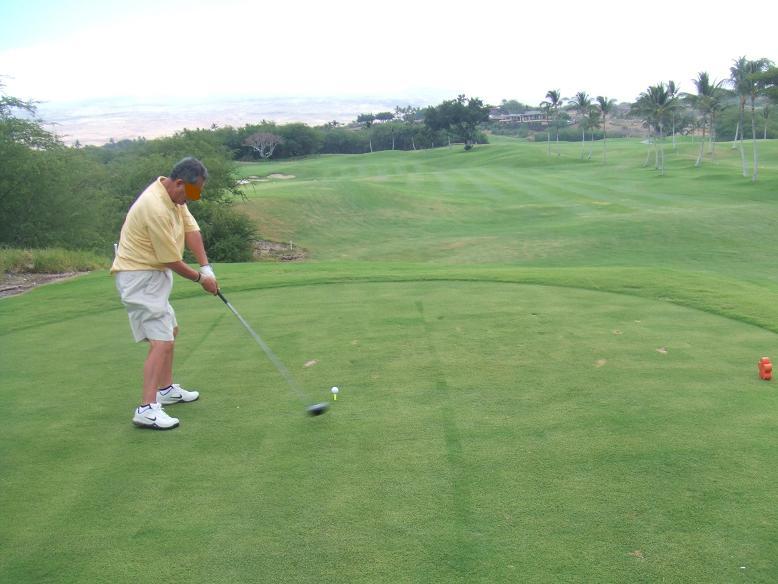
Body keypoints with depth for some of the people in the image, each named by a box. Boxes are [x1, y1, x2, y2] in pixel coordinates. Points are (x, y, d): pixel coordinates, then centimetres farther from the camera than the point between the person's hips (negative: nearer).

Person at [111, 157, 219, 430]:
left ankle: (165, 389, 35)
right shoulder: (155, 208, -27)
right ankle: (147, 408, -17)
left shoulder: (174, 195, 3)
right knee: (161, 341, -16)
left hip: (153, 274, 11)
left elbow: (191, 229, 2)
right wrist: (200, 278, -6)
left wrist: (206, 268, -9)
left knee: (170, 330, 21)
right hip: (139, 277, -11)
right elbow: (172, 260, -21)